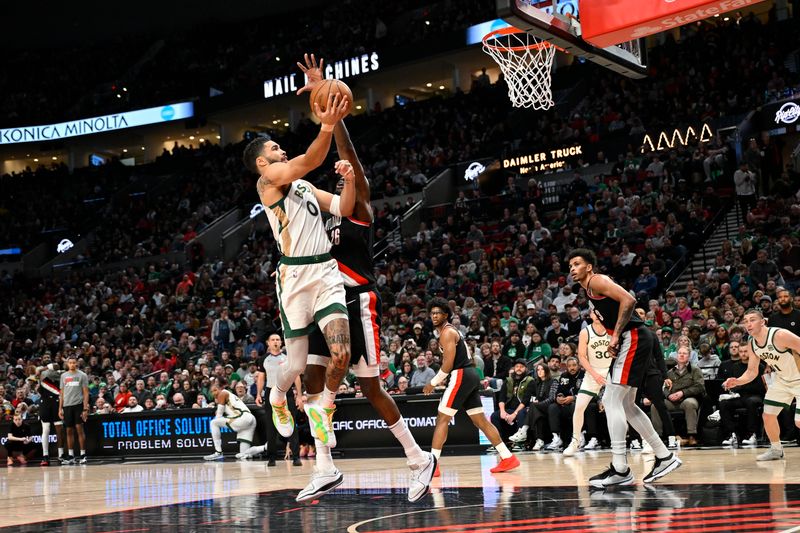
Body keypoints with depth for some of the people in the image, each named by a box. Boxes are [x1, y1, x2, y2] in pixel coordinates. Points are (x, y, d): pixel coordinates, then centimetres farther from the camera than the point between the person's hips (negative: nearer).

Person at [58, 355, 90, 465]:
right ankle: (70, 456, 10)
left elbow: (86, 393, -3)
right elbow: (62, 393, 15)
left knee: (79, 429, -7)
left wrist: (85, 409, -11)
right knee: (69, 430, 6)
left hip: (78, 405, -4)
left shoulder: (82, 375, 0)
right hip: (67, 406, 4)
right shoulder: (63, 376, 12)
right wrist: (60, 408, 8)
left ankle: (83, 455, -2)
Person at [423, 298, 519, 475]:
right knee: (480, 420, 11)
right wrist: (442, 380, 21)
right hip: (470, 375, 10)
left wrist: (433, 383, -9)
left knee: (442, 419, -9)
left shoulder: (447, 332, -9)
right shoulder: (451, 331, 22)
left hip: (461, 376, -10)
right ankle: (508, 458, 11)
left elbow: (448, 363, -16)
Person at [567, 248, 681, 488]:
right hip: (632, 341, 11)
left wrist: (616, 335, -21)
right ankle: (664, 457, 21)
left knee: (612, 401, -12)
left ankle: (620, 470, -13)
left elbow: (628, 300, -22)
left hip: (634, 339, -11)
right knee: (624, 404, 16)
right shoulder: (590, 290, 21)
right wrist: (614, 339, 12)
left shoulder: (597, 281, -8)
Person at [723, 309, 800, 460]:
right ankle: (776, 450, 26)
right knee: (768, 414, 7)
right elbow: (752, 372, 4)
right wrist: (736, 381, -15)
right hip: (782, 380, 7)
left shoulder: (780, 335, -30)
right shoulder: (752, 345, -5)